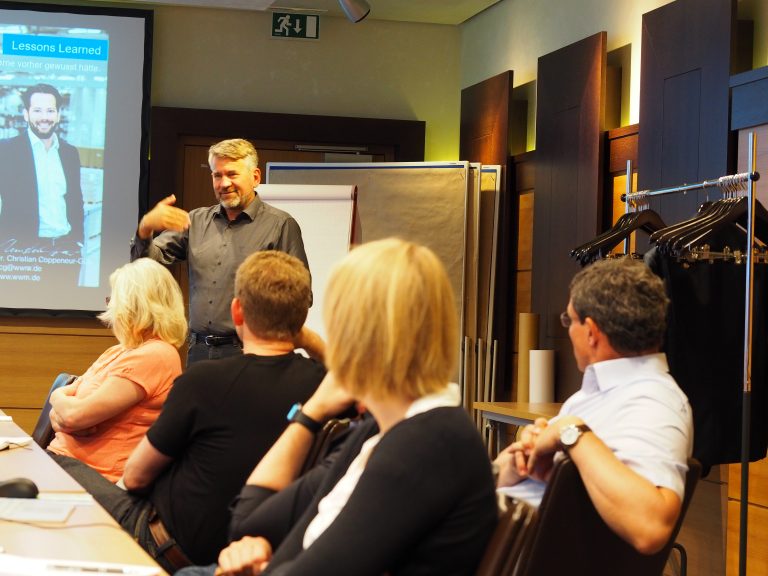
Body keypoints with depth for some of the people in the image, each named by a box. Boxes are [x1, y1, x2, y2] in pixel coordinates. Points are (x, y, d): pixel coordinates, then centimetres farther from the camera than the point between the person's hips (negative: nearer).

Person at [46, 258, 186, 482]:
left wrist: (58, 397, 4)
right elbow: (61, 414, 17)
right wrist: (60, 418, -7)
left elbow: (74, 414, -18)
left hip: (94, 476, -9)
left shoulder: (153, 356, -14)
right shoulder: (117, 352, 19)